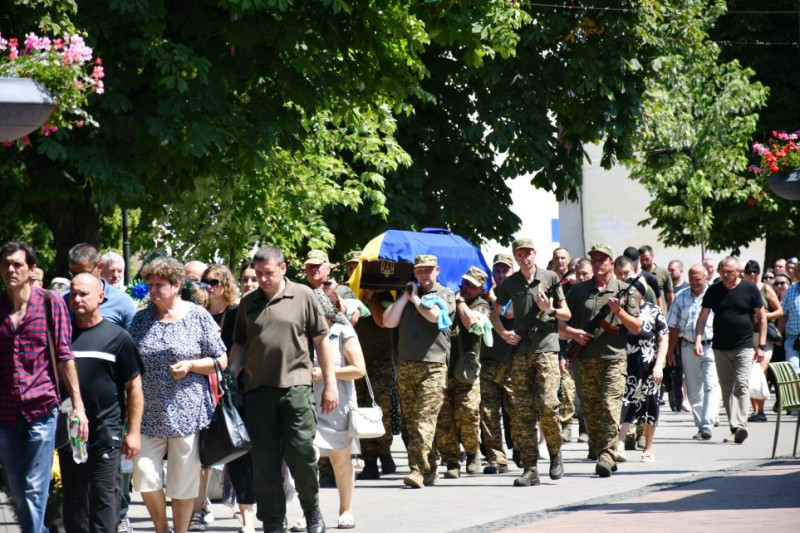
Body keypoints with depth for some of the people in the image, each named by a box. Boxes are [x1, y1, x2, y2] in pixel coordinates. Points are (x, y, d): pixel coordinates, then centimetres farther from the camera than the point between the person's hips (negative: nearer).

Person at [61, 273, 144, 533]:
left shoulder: (117, 337, 0)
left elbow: (134, 387, 1)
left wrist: (133, 432, -4)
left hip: (106, 433, -3)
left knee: (104, 499, -2)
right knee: (74, 501, 9)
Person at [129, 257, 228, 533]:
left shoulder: (198, 317, 0)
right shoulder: (141, 319, 9)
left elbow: (221, 362, 3)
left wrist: (190, 365, -13)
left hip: (187, 413, -3)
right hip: (148, 414, 3)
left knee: (184, 483, 3)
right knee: (145, 476, -5)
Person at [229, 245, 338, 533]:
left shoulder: (303, 296, 3)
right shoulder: (248, 303, 11)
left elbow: (321, 340, 4)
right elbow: (240, 345, 17)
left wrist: (330, 383, 1)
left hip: (295, 384, -3)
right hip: (258, 388, 3)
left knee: (300, 451, -7)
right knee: (264, 460, 3)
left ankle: (312, 509, 15)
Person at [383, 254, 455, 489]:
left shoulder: (445, 294, 8)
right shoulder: (408, 295, 21)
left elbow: (433, 314, -12)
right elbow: (389, 321, 9)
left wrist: (415, 298, 3)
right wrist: (406, 296, 8)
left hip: (433, 366, -5)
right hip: (405, 365, 5)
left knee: (424, 420, -15)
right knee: (409, 422, 5)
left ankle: (419, 470, -23)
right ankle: (429, 469, 13)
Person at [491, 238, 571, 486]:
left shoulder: (550, 278, 6)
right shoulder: (510, 283, 11)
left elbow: (566, 314, 10)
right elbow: (495, 313, 22)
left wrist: (550, 310, -10)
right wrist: (503, 333, 3)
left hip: (546, 348, -3)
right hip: (520, 352, 3)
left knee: (547, 404, -15)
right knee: (521, 410, -3)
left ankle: (555, 454, 8)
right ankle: (530, 468, 0)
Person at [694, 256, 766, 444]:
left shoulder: (750, 289, -1)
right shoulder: (713, 291, 5)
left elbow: (762, 317, 3)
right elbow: (703, 316, 4)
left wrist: (761, 346, -2)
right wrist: (698, 340, -10)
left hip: (743, 347, -3)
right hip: (720, 348, 3)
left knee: (741, 386, -16)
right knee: (727, 390, 6)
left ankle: (739, 425, -26)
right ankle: (735, 429, 13)